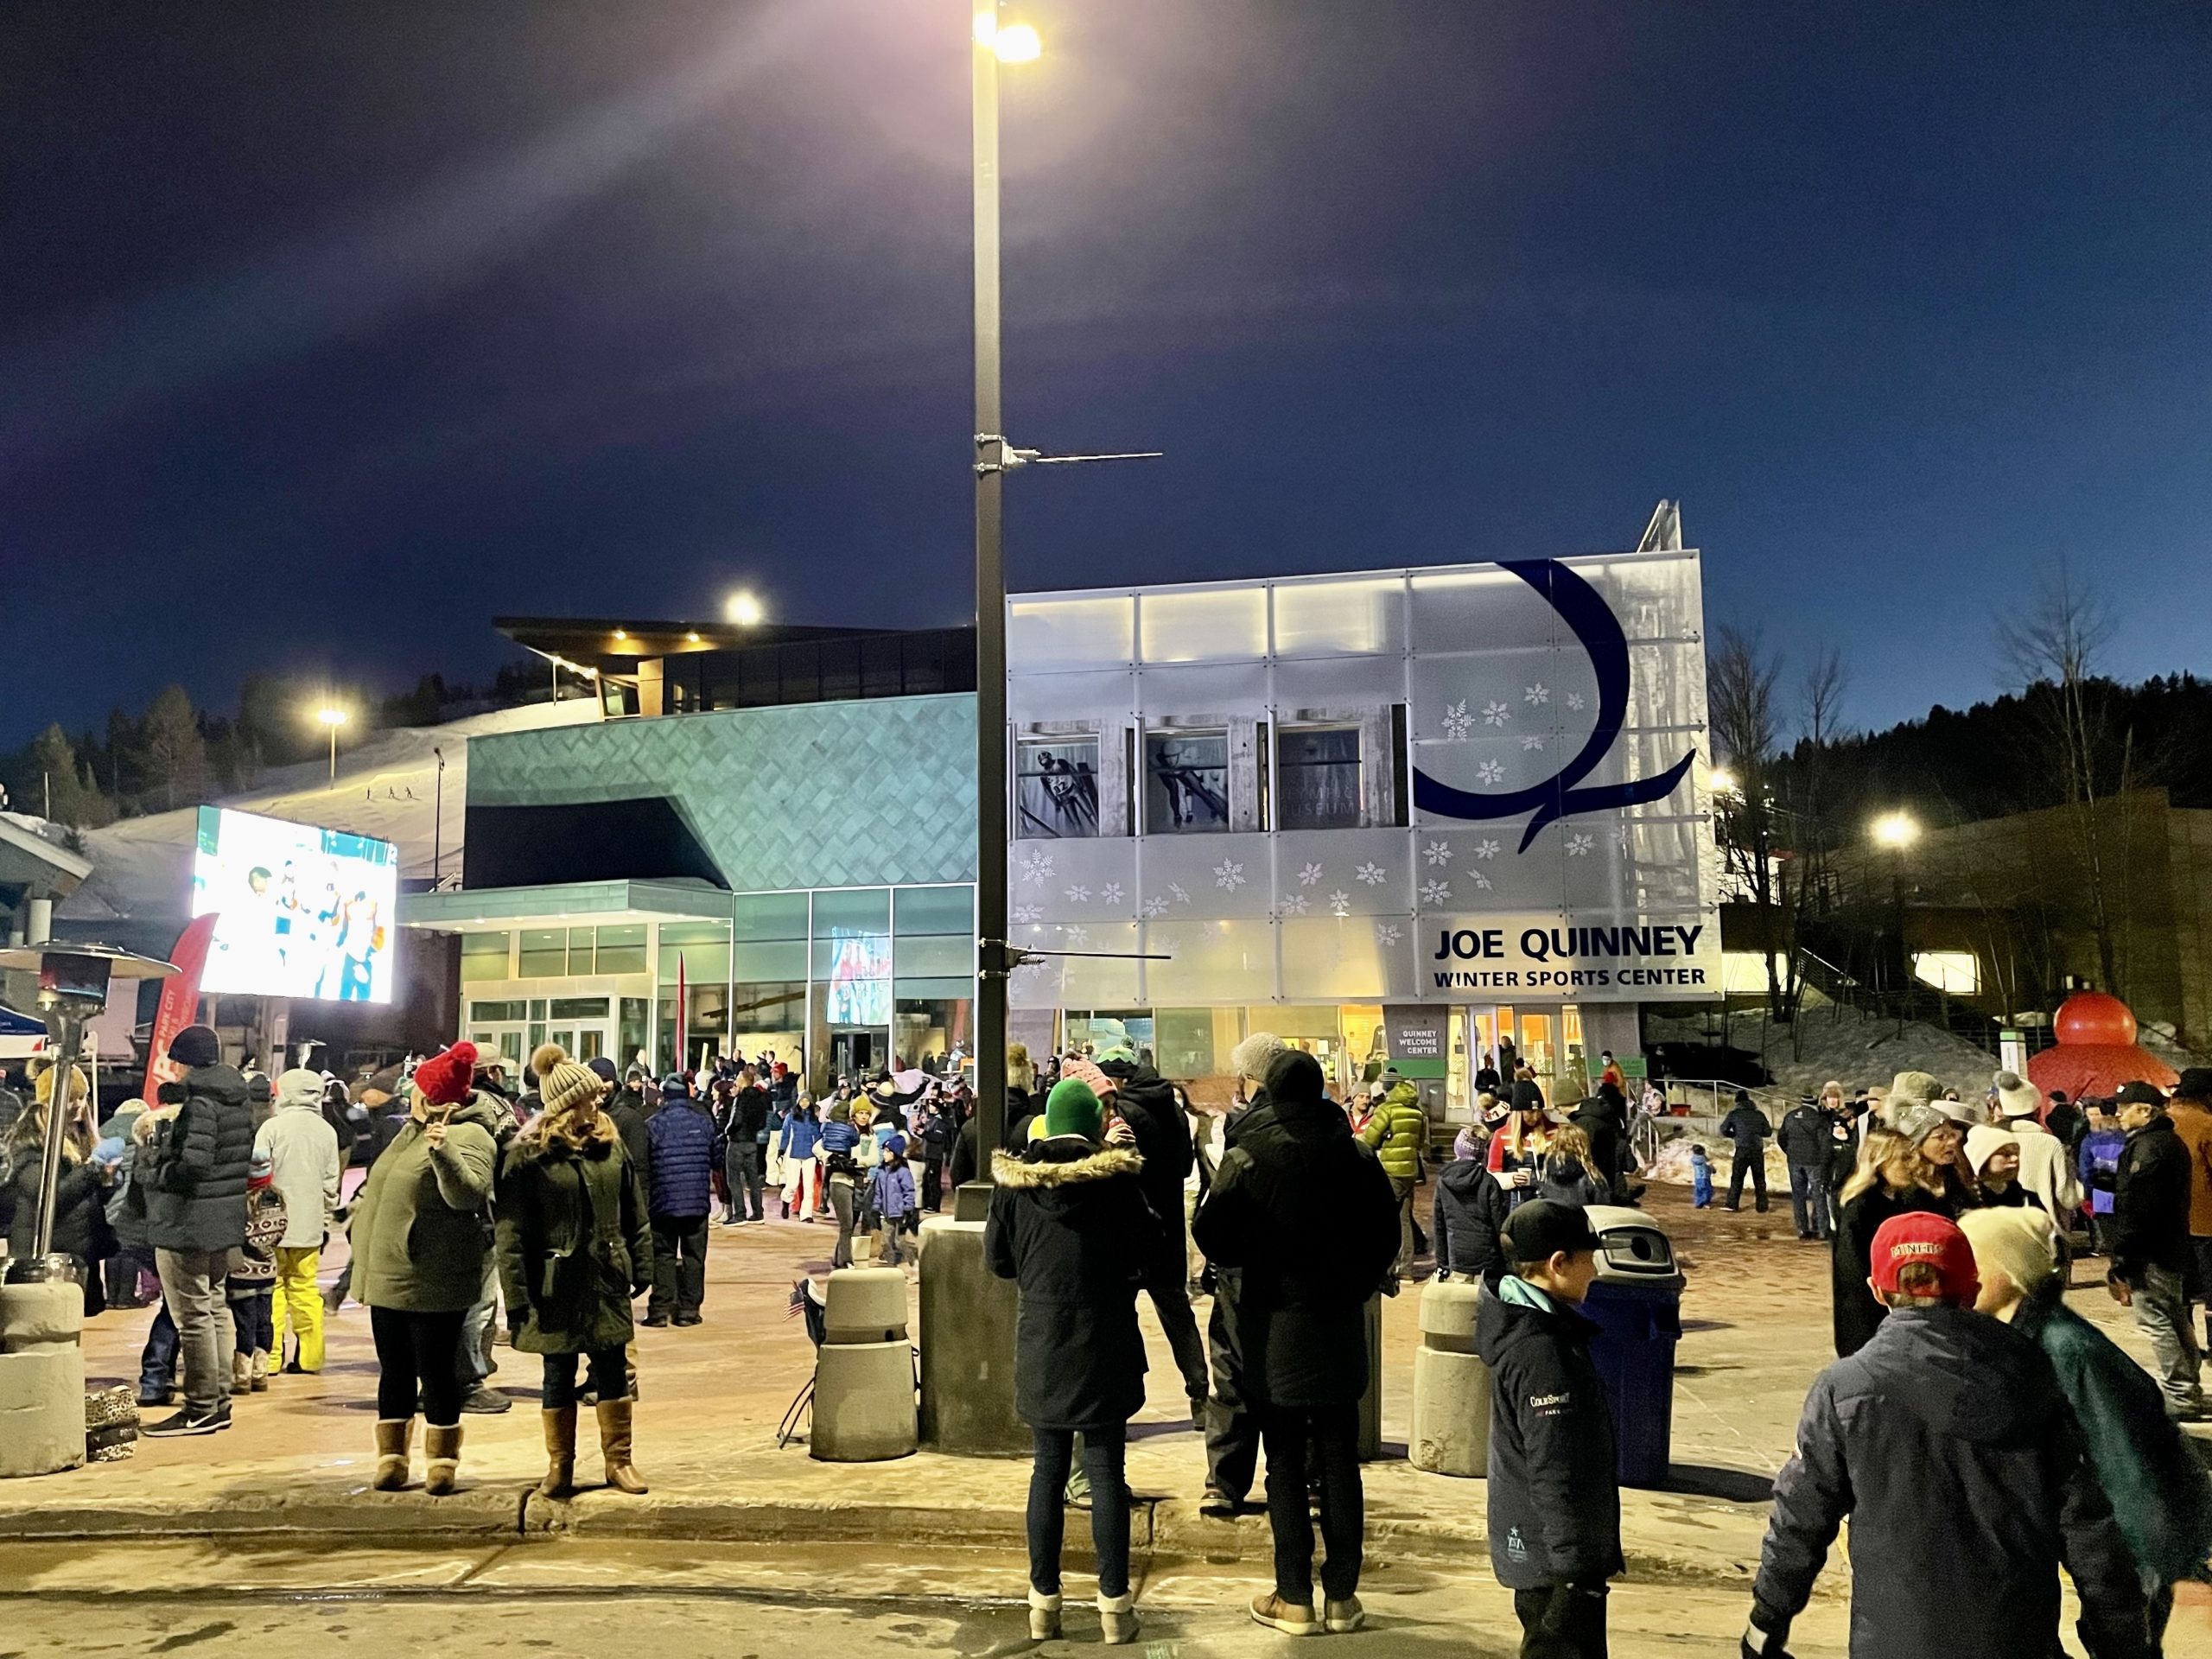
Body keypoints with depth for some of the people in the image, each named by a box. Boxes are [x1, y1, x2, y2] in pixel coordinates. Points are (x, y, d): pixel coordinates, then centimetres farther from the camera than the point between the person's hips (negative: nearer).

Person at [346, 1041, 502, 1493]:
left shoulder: (470, 1137, -15)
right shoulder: (413, 1129, 13)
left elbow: (468, 1193, -33)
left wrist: (442, 1152, -47)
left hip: (434, 1283, -8)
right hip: (389, 1276, 9)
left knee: (436, 1371, 1)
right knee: (394, 1370, 14)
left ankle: (442, 1461, 12)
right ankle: (391, 1457, 24)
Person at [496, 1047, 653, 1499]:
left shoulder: (611, 1144, 3)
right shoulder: (527, 1156, -10)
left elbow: (635, 1215, 10)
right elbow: (512, 1233, -9)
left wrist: (641, 1268, 9)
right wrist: (517, 1299, -12)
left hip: (608, 1282, 3)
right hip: (557, 1287, -3)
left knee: (613, 1373, 9)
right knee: (558, 1378, 10)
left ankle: (619, 1461, 22)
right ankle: (559, 1466, 24)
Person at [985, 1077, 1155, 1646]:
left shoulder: (1014, 1183, -5)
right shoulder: (1115, 1179, -11)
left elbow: (997, 1259, 4)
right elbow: (1145, 1250, -1)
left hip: (1041, 1347, 2)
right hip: (1104, 1347, -2)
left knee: (1048, 1470, 12)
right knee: (1106, 1471, 5)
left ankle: (1044, 1600, 17)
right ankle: (1115, 1604, 10)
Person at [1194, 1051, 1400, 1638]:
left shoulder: (1247, 1157, -11)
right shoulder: (1358, 1155, -3)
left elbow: (1213, 1237, -9)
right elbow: (1386, 1235, 2)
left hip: (1274, 1325, -2)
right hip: (1340, 1325, 2)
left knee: (1285, 1464, 6)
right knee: (1340, 1462, 11)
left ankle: (1294, 1599, 10)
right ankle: (1342, 1595, 16)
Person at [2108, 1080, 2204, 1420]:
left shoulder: (2146, 1147, -18)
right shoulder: (2173, 1142, 14)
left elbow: (2135, 1210, -22)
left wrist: (2120, 1263, -18)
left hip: (2150, 1253, -11)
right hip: (2175, 1249, 11)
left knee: (2155, 1321, -5)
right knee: (2177, 1320, 17)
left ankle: (2180, 1397, -3)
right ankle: (2188, 1391, 27)